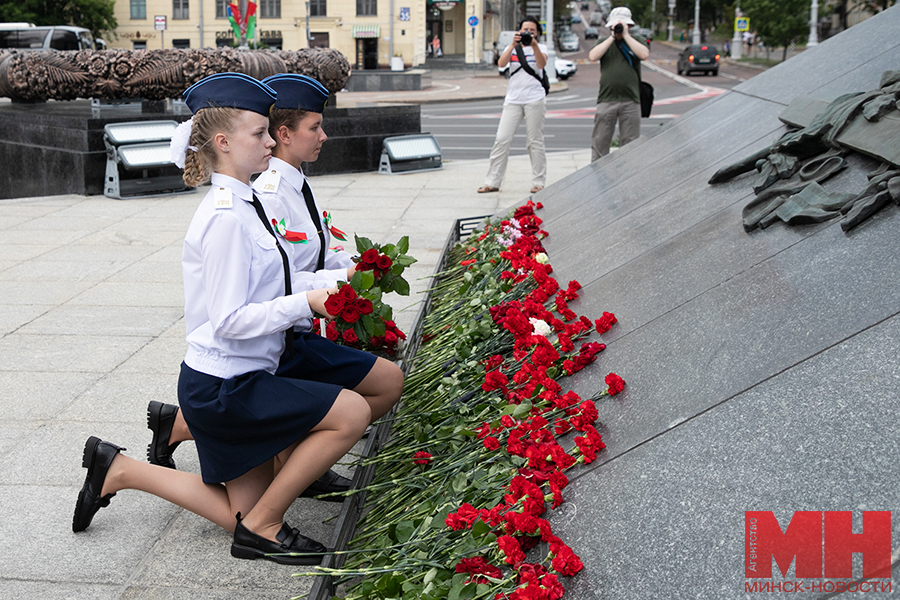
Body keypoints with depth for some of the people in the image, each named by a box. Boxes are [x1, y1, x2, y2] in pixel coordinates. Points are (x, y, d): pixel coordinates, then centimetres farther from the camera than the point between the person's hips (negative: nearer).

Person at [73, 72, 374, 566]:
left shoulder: (239, 206, 9)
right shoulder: (227, 216, -20)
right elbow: (230, 320, -23)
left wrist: (320, 288, 8)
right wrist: (306, 303, -21)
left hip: (237, 382, 10)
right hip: (222, 389, -10)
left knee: (245, 516, 16)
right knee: (353, 412, -15)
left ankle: (120, 470, 23)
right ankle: (263, 527, -3)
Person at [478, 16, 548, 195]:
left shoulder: (540, 47, 7)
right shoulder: (512, 48, 11)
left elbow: (542, 64, -14)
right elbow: (501, 63, -8)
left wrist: (534, 45, -26)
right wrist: (513, 44, -19)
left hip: (535, 100, -2)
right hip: (513, 100, 2)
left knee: (534, 142, 0)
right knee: (502, 140, -4)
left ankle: (538, 182, 9)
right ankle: (492, 182, 1)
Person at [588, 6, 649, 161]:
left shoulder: (637, 41, 11)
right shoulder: (604, 42, 14)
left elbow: (644, 54, -10)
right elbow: (592, 56, -6)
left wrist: (626, 35, -6)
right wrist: (612, 37, -5)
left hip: (631, 100, 0)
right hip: (606, 100, 0)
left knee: (630, 143, 3)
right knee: (600, 141, 0)